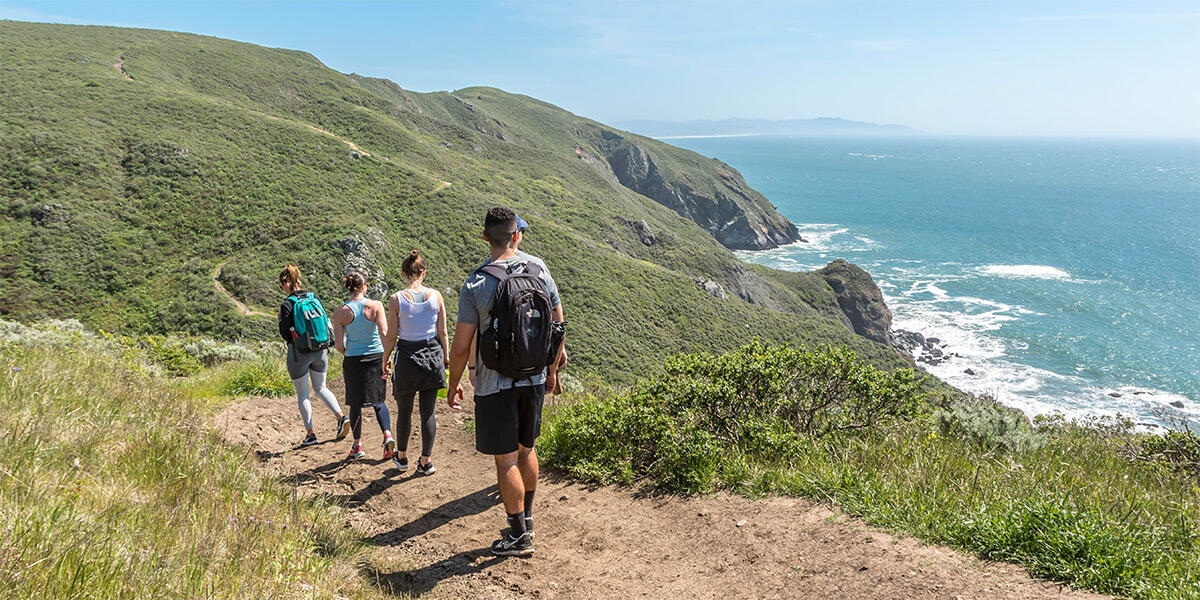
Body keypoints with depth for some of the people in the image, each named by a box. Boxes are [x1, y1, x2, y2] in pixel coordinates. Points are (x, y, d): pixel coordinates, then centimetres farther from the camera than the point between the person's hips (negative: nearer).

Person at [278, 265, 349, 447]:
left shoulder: (287, 305, -14)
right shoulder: (315, 298, 0)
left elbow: (285, 333, -11)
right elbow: (326, 323, 4)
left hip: (299, 353, -5)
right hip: (320, 350, 5)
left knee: (302, 394, 10)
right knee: (320, 388, 21)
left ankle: (310, 433, 12)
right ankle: (341, 417, 3)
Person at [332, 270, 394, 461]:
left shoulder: (341, 313, -6)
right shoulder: (375, 305, -8)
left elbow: (339, 345, -5)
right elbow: (384, 333, -15)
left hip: (353, 361, 0)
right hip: (376, 357, 0)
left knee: (355, 404, 15)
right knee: (378, 401, 17)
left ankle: (357, 445, 23)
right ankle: (387, 434, -3)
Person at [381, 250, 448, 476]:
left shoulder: (396, 299, -9)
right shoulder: (435, 296, -5)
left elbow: (391, 336, -6)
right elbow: (442, 332, 0)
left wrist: (385, 360, 8)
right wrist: (445, 356, 13)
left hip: (407, 356, -1)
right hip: (432, 355, 1)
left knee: (404, 411, 16)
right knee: (428, 411, 9)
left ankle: (402, 457, 31)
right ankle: (425, 462, 15)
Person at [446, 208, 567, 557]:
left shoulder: (476, 284, -12)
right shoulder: (539, 269, -2)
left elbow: (461, 347, -11)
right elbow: (557, 325, 6)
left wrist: (453, 384, 5)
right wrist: (552, 370, 19)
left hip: (495, 384, -5)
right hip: (534, 379, 5)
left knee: (506, 460, 5)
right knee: (526, 449, 21)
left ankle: (519, 536, 14)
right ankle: (526, 518, 35)